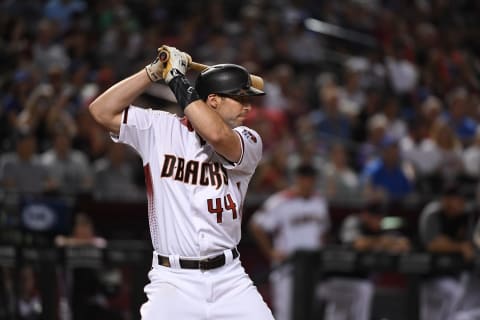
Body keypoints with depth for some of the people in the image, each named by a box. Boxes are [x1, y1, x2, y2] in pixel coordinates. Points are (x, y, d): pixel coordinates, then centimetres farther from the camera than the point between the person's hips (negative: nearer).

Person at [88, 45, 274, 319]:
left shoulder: (249, 142, 2)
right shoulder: (160, 129, 3)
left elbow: (217, 135, -20)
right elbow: (102, 111, -6)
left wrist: (177, 80, -13)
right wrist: (155, 70, -8)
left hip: (229, 279, 2)